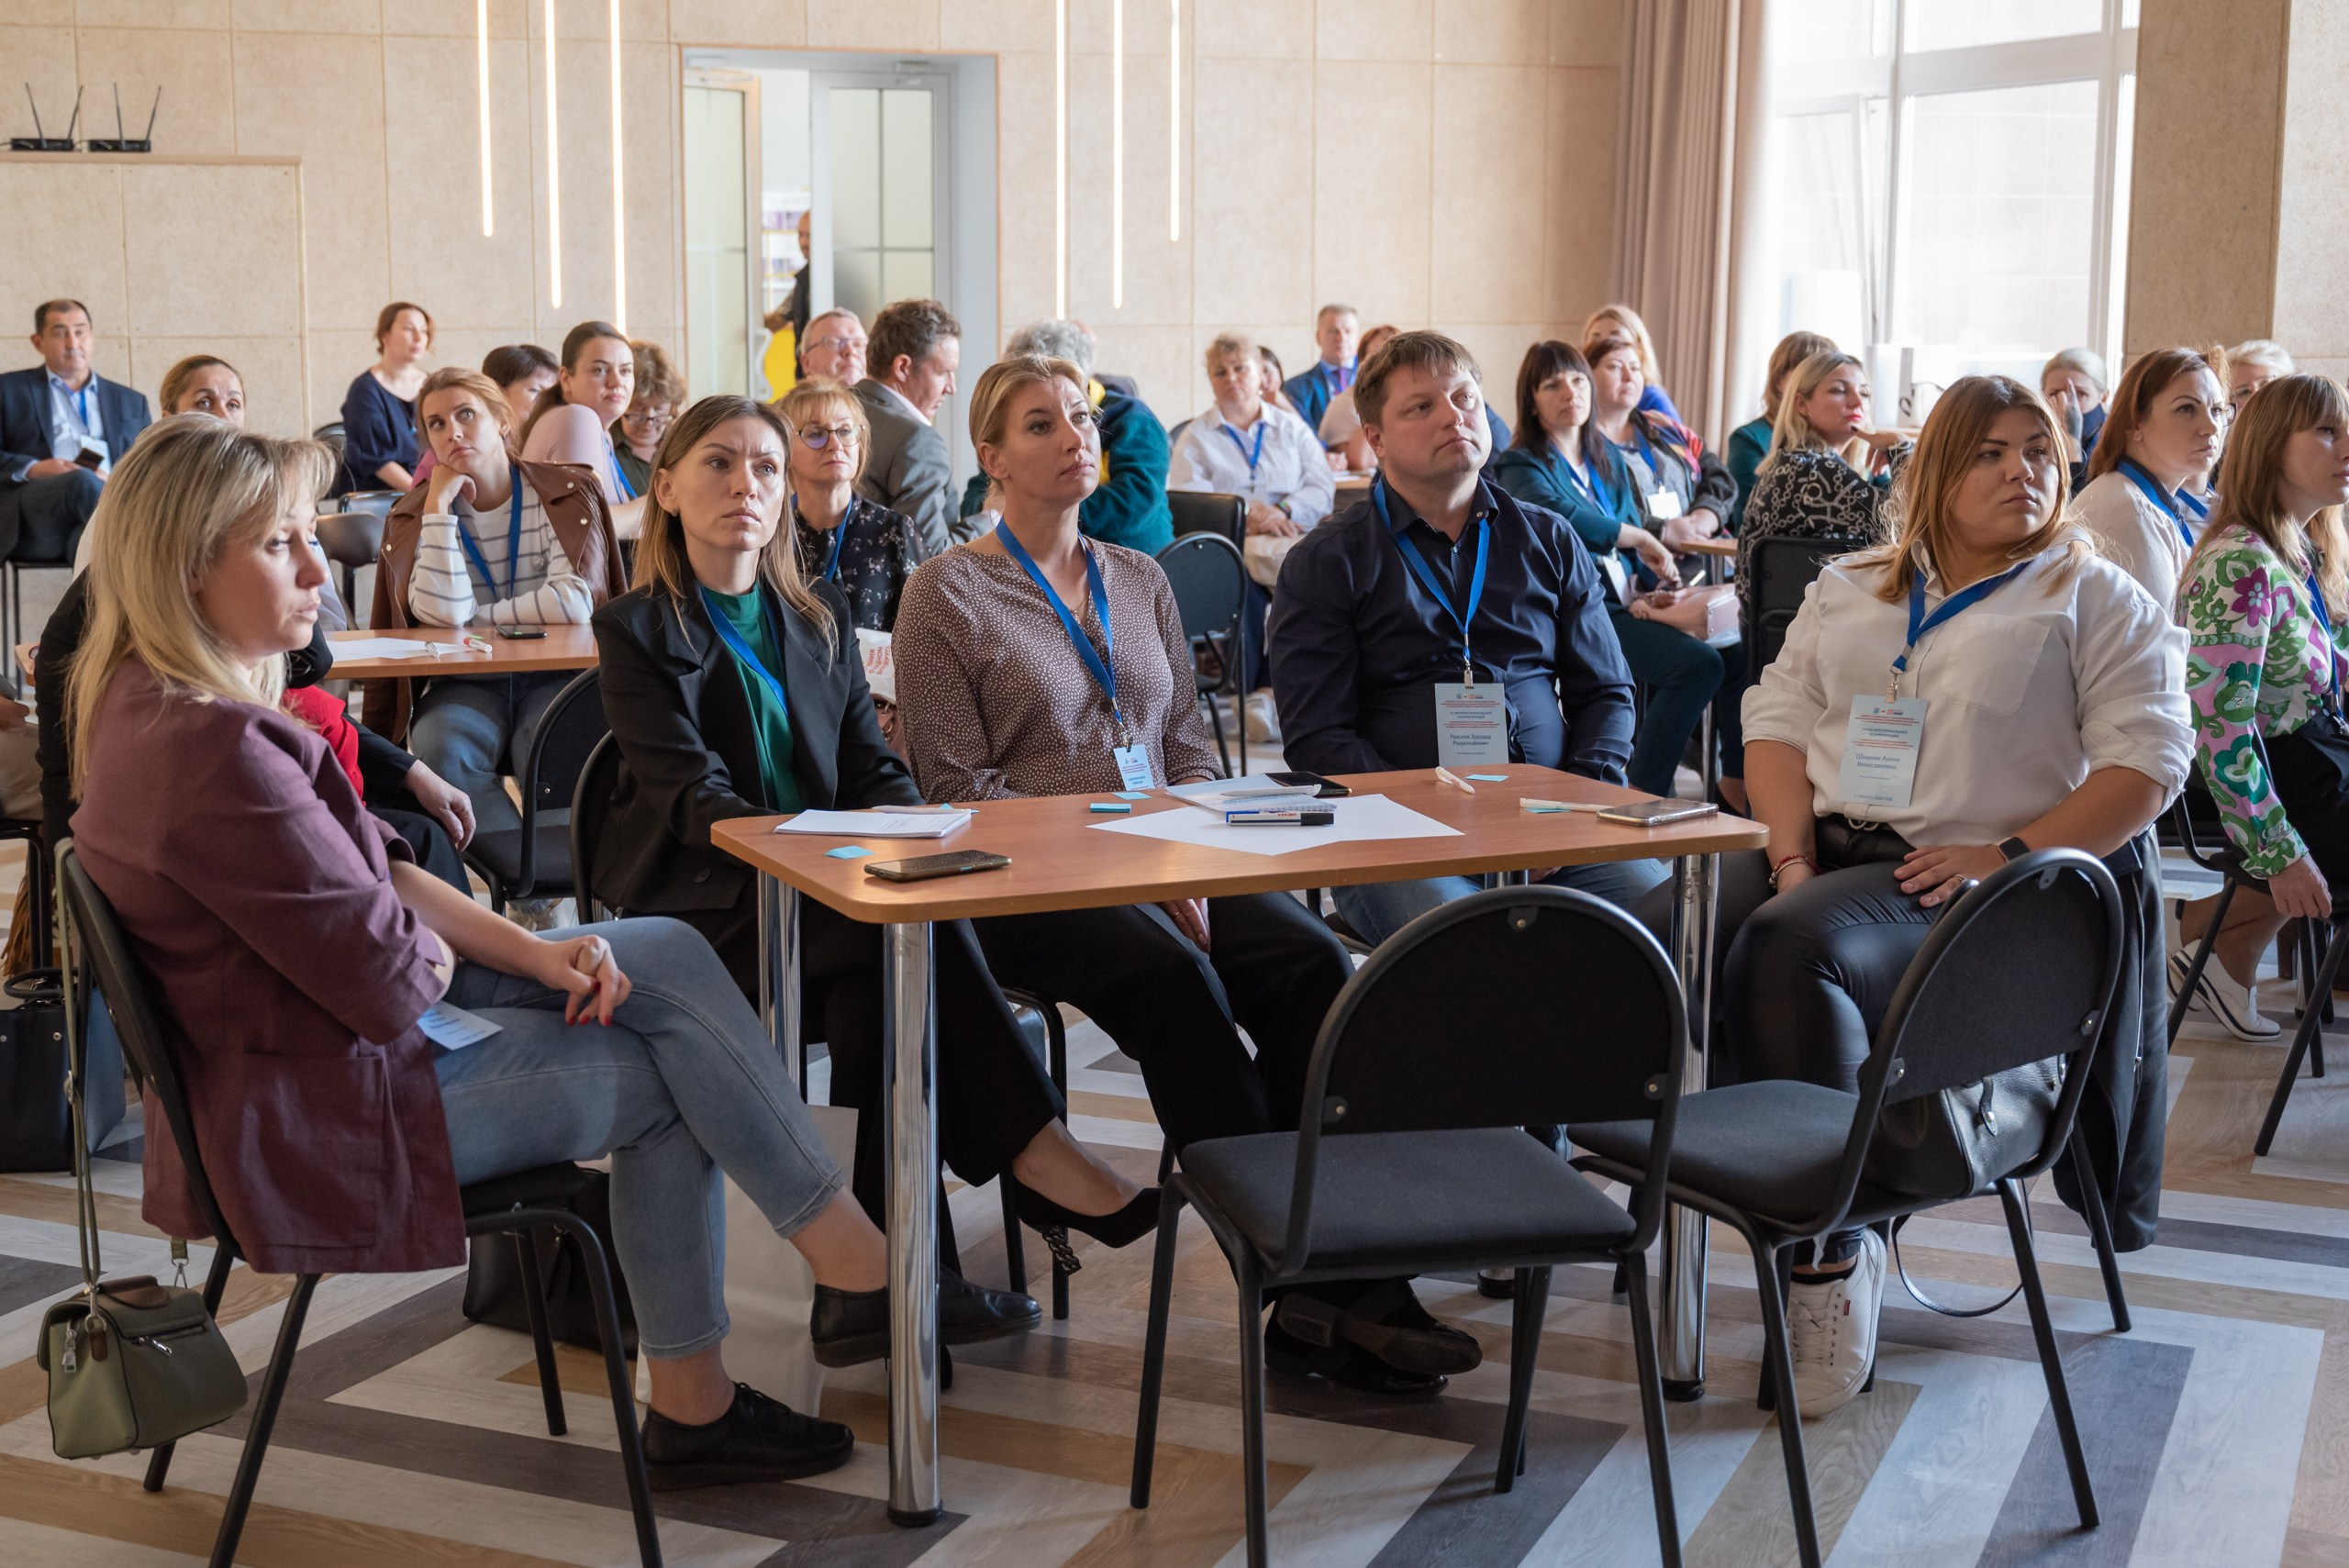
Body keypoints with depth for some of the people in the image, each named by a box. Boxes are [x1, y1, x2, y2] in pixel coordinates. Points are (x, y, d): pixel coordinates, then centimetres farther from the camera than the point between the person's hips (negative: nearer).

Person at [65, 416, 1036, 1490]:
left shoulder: (149, 704, 5)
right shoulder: (213, 753, -28)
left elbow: (371, 868, 8)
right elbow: (392, 979, -24)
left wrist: (532, 953, -2)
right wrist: (441, 955, 0)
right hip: (314, 1116, -10)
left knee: (670, 959, 3)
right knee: (660, 1074, 1)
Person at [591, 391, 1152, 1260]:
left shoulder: (819, 612, 17)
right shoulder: (638, 629, 0)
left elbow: (871, 765, 12)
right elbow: (695, 803, -12)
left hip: (823, 898, 4)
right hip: (709, 909, -4)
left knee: (880, 994, -32)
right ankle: (1035, 1147, -28)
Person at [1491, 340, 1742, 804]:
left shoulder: (1608, 460, 22)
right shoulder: (1520, 467, -1)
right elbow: (1558, 513, -23)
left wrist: (1653, 589, -2)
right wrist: (1642, 538, -15)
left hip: (1630, 605, 7)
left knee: (1738, 655, -13)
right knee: (1698, 664, -26)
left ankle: (1739, 783, -3)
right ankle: (1639, 796, -21)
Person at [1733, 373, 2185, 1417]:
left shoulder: (2093, 599, 9)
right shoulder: (1848, 590, 23)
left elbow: (2148, 758, -3)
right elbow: (1779, 719, 15)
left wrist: (2011, 856, -15)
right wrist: (1793, 850, -3)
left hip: (1962, 881, -5)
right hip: (1835, 855, 5)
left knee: (1792, 950, -34)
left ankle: (1829, 1243, -23)